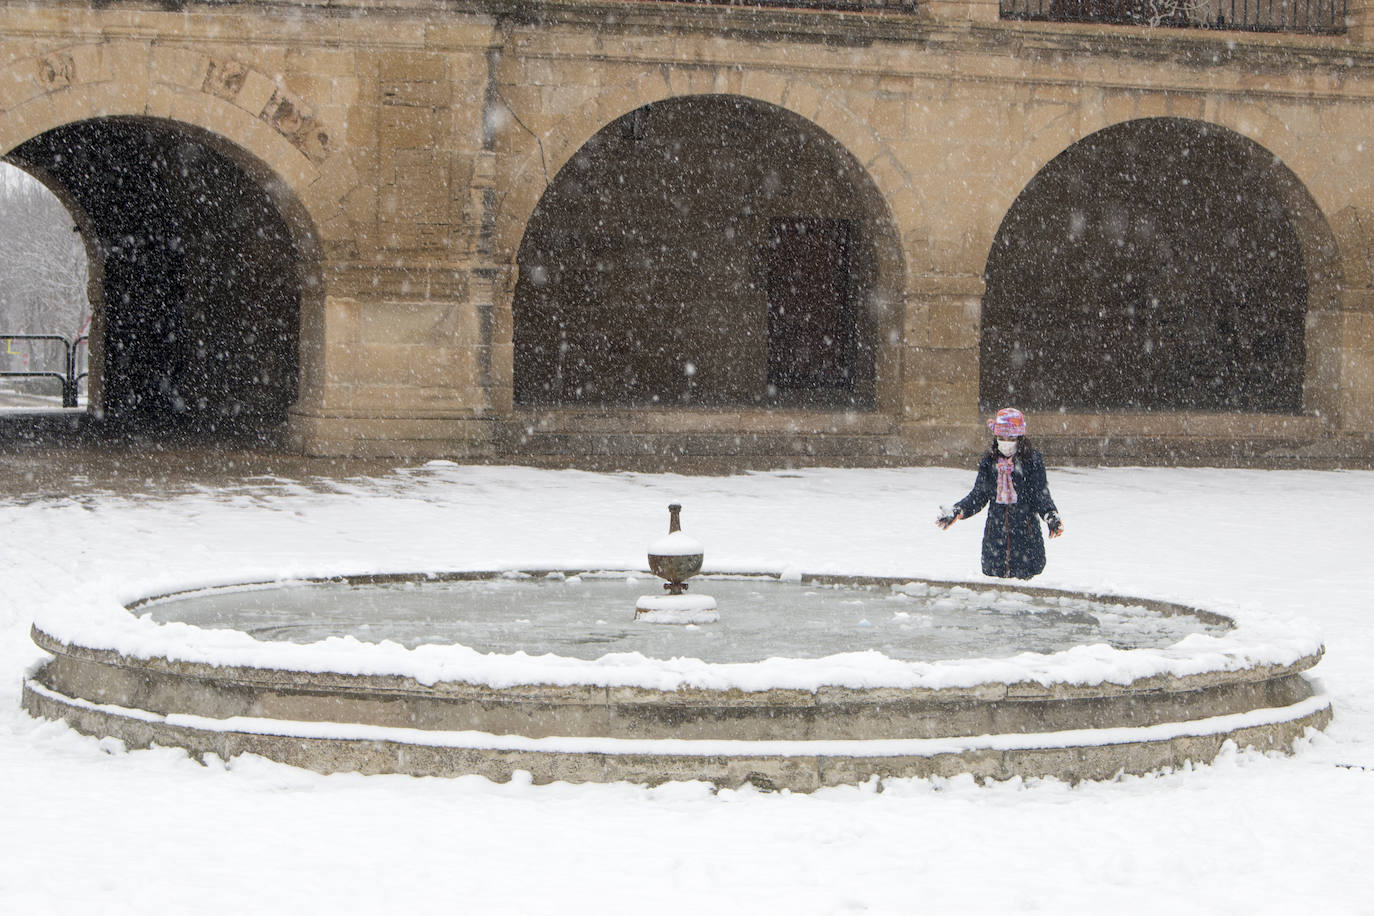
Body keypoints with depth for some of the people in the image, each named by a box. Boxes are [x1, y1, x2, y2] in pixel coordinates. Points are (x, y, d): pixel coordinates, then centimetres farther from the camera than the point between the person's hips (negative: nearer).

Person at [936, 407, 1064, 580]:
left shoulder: (1033, 461, -3)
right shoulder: (989, 462, 7)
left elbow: (1041, 495, -4)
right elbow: (978, 496, 12)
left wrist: (1051, 515, -23)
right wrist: (956, 512, -1)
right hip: (995, 531, 3)